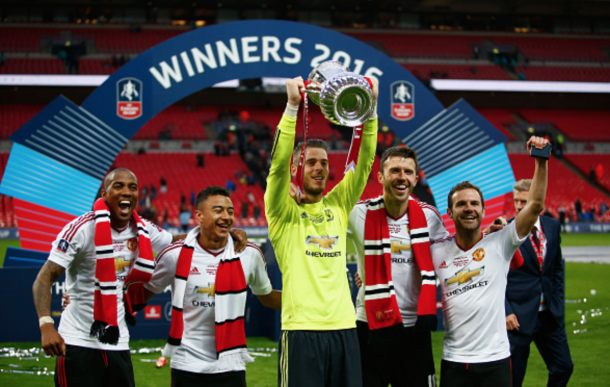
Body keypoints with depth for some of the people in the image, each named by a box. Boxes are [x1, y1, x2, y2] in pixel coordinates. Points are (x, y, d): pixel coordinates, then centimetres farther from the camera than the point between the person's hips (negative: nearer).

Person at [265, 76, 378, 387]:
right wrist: (293, 107, -20)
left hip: (343, 327, 5)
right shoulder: (283, 210, 4)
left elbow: (365, 163, 6)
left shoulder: (338, 205, 15)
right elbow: (278, 163, -11)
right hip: (302, 329, -4)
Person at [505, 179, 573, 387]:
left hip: (550, 314, 5)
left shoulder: (552, 226, 6)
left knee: (563, 367, 9)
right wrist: (506, 312, -13)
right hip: (519, 315, -5)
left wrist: (558, 300, 11)